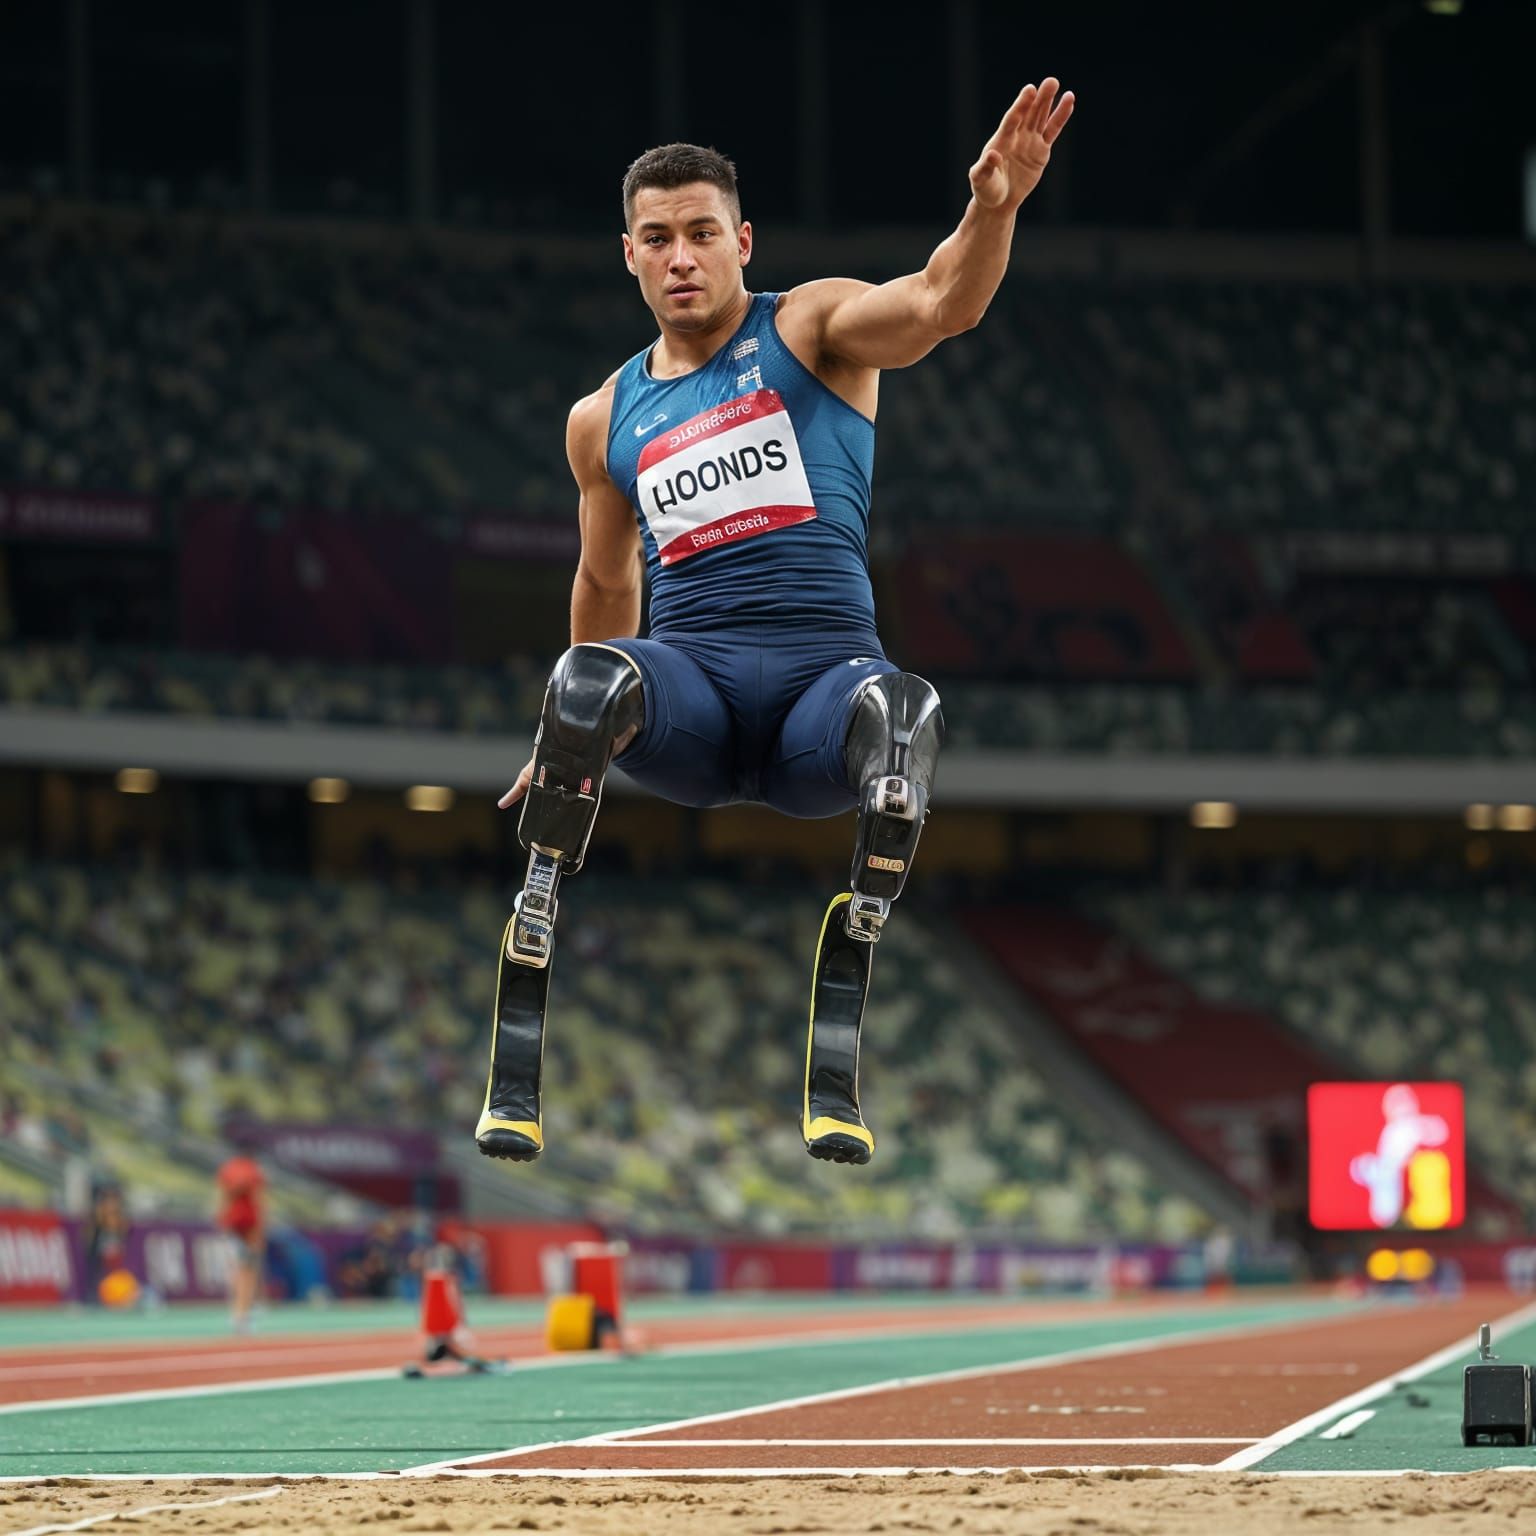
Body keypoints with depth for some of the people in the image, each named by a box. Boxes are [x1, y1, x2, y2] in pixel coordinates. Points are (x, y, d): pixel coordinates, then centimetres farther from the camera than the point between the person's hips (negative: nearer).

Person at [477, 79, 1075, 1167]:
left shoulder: (812, 330, 8)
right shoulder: (605, 422, 19)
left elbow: (939, 304, -13)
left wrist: (994, 209, -35)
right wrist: (574, 746, 39)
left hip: (822, 675, -2)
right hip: (688, 681, 2)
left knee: (902, 712, -40)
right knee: (588, 682, -35)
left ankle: (832, 1077, -33)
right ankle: (515, 1073, -34)